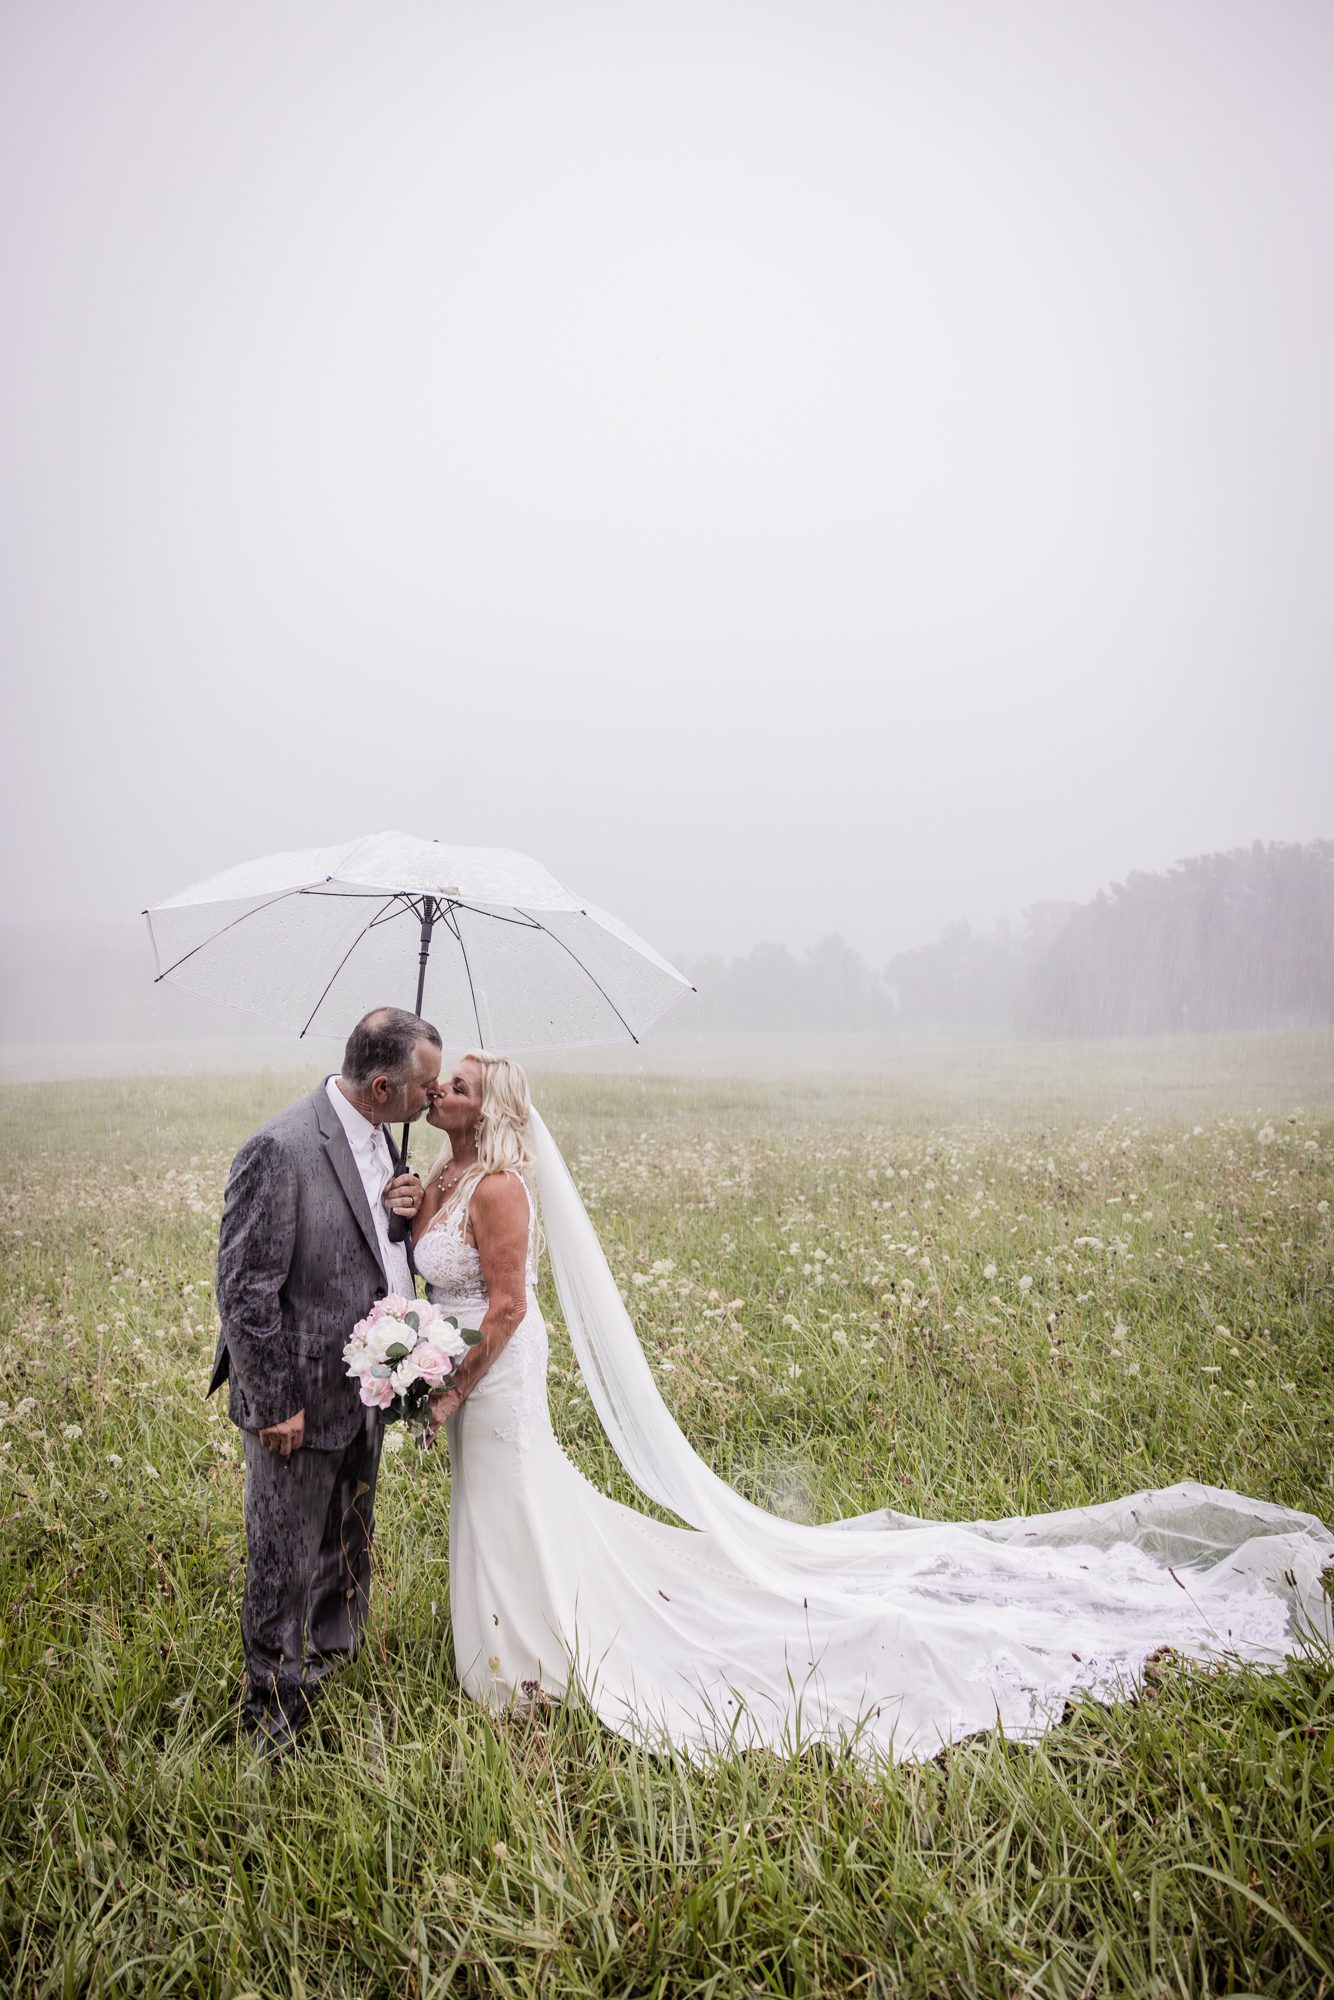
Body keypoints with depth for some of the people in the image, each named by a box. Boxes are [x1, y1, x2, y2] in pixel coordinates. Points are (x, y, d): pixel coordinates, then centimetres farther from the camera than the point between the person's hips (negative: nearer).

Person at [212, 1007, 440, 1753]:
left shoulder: (377, 1137, 3)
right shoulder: (280, 1150, -24)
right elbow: (246, 1288, -21)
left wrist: (400, 1211, -8)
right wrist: (273, 1405, -18)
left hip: (361, 1396, 8)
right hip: (300, 1402, -8)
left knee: (350, 1557, 23)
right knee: (285, 1568, 9)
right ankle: (274, 1714, 28)